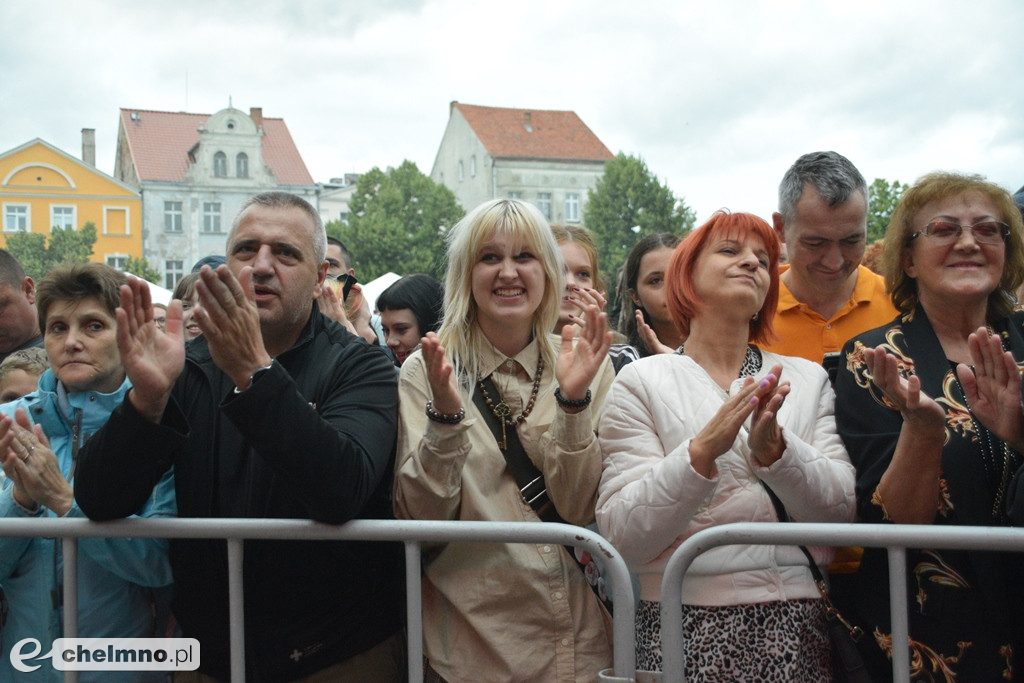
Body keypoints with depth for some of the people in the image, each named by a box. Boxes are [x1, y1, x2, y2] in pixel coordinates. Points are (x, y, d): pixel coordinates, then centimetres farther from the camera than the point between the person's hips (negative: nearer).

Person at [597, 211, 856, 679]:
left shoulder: (807, 378, 9)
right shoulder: (641, 381, -1)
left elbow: (844, 513, -1)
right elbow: (622, 537, -9)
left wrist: (775, 448, -16)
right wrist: (702, 451, -21)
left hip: (795, 627, 3)